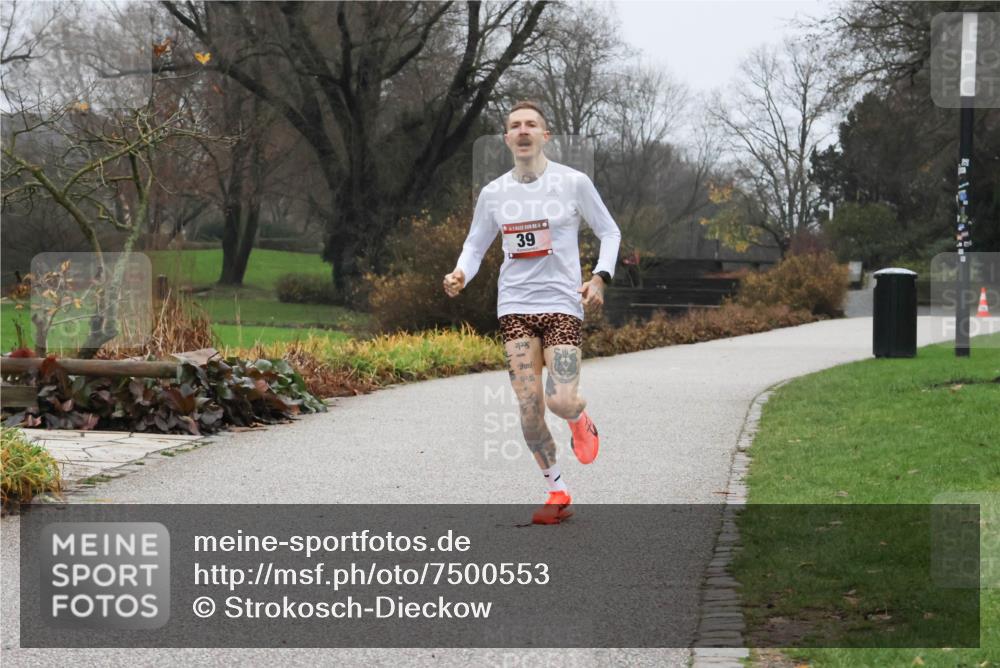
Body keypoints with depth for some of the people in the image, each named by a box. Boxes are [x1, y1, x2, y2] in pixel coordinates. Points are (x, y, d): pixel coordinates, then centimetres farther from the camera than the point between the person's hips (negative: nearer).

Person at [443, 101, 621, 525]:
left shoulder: (573, 183, 0)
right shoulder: (493, 193, 7)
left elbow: (609, 232, 9)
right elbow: (476, 244, 18)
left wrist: (601, 276, -6)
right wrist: (461, 274, -4)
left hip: (562, 303, -3)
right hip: (515, 306, 3)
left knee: (562, 401, -18)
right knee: (529, 404, -6)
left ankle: (580, 421, 21)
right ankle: (557, 491, 10)